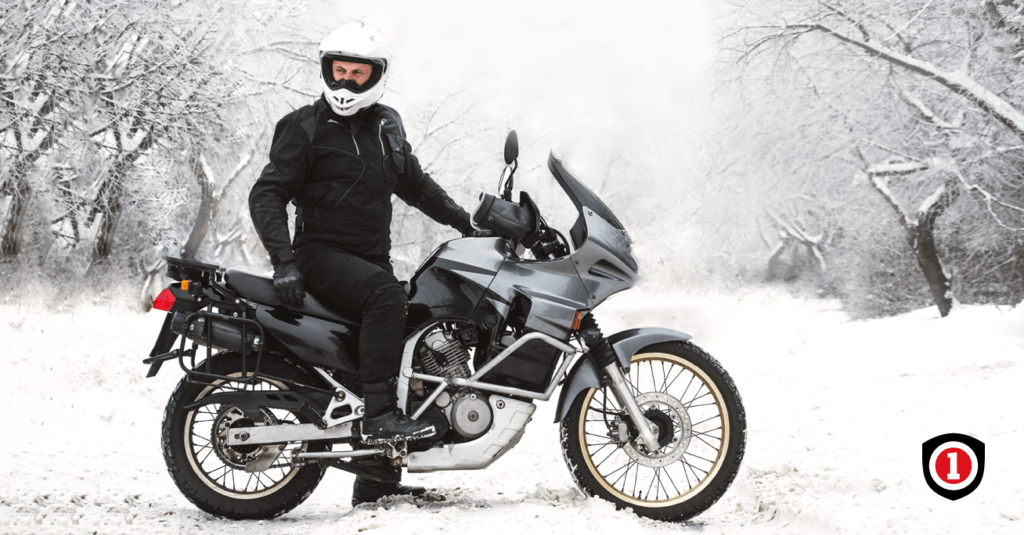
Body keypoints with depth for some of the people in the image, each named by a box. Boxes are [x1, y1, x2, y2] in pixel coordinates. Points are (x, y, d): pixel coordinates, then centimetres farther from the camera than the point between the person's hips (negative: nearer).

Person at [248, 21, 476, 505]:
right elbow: (267, 194, -9)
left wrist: (469, 223, 21)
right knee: (387, 294, -34)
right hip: (322, 255, -7)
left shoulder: (387, 126, 14)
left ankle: (375, 481, 8)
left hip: (372, 259, 7)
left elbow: (415, 184, 28)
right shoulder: (305, 127, -4)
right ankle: (379, 413, -36)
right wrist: (283, 260, -22)